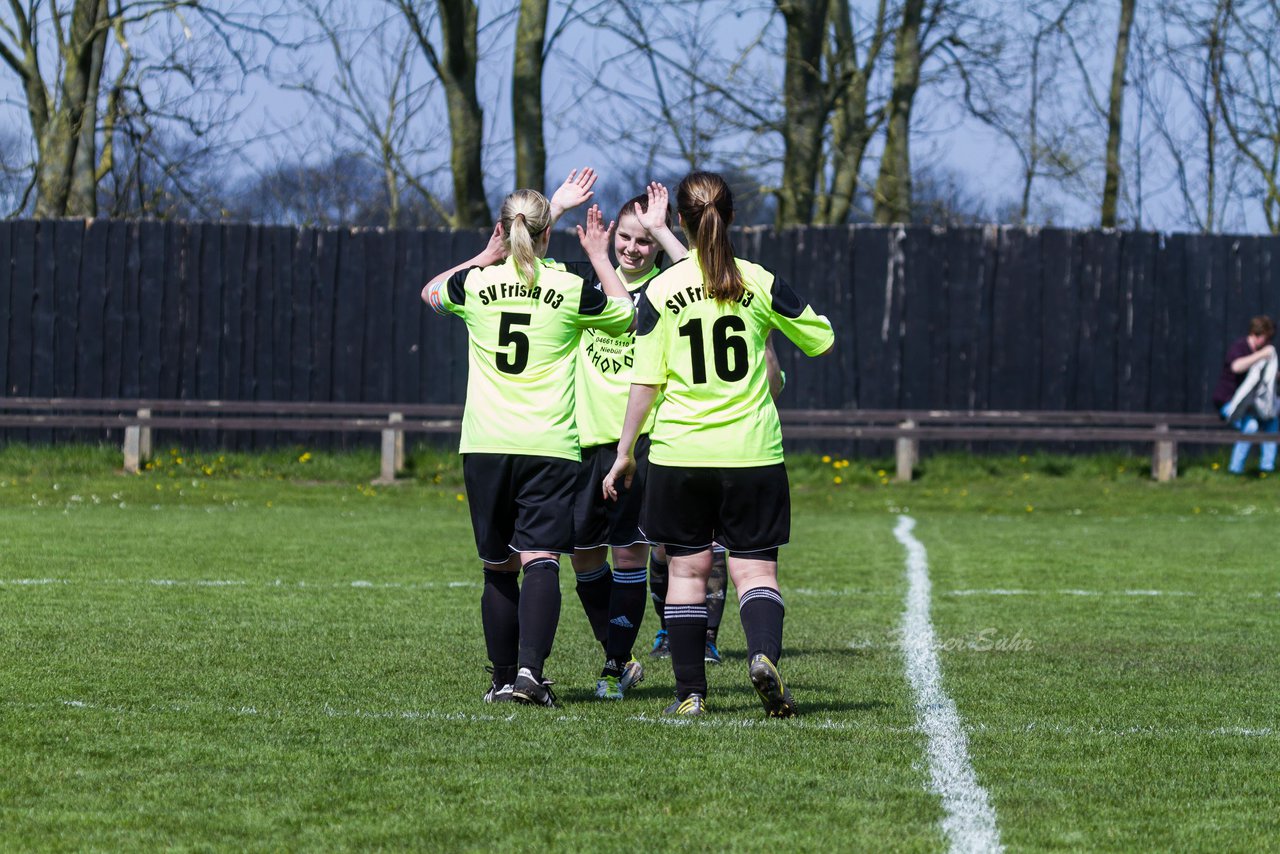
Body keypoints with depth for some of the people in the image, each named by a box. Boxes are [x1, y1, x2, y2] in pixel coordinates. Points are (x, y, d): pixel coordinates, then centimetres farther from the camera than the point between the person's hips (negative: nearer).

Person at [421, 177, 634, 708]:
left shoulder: (476, 284, 1)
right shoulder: (571, 289, -2)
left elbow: (431, 292, 26)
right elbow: (628, 316, 17)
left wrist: (486, 257, 24)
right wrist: (599, 258, 24)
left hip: (485, 445, 2)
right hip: (549, 445, -2)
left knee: (499, 568, 10)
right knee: (540, 561, -9)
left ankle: (504, 678, 13)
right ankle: (530, 669, -26)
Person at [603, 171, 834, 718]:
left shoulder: (659, 291, -3)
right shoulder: (760, 283, -1)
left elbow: (645, 382, -4)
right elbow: (822, 340, 10)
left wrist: (624, 453, 4)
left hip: (679, 452, 0)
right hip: (752, 452, 0)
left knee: (687, 570, 9)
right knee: (755, 570, 3)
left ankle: (690, 692, 9)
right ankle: (764, 653, -24)